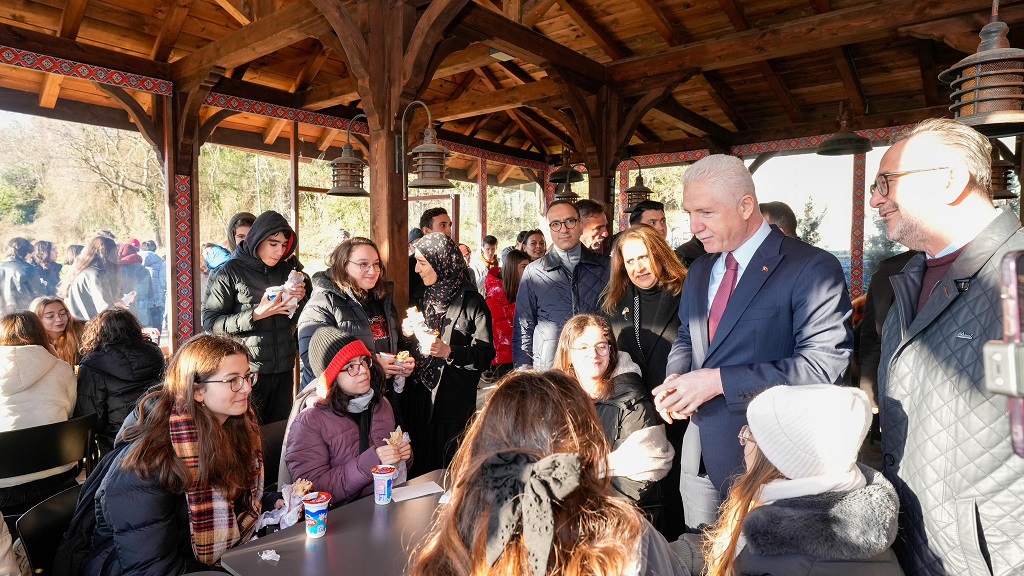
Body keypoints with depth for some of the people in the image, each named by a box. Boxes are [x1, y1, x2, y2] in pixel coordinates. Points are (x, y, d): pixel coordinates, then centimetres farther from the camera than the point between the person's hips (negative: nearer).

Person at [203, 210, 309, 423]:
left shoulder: (287, 270, 9)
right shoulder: (231, 272, -5)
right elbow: (210, 322, -10)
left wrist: (300, 300, -3)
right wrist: (256, 314, -20)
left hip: (283, 371, 5)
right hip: (248, 371, -4)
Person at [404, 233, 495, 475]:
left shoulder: (471, 302, -9)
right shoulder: (423, 298, 13)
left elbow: (485, 354, -13)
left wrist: (449, 352, -24)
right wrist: (406, 334, 3)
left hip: (453, 403, -6)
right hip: (418, 400, 6)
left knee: (448, 471, 3)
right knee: (418, 470, 12)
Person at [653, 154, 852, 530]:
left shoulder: (812, 269, -13)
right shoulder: (700, 271, 10)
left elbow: (822, 365, -20)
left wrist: (719, 380, -23)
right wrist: (675, 380, -2)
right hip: (700, 456, 7)